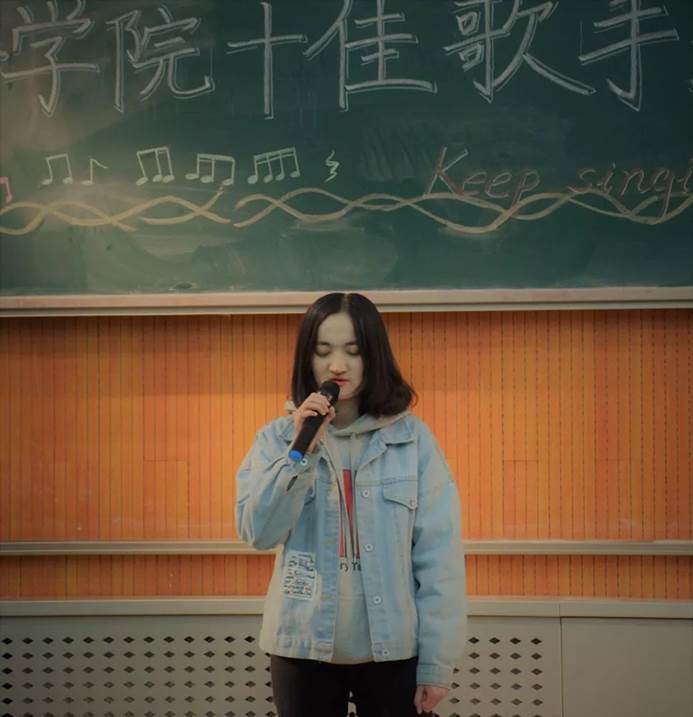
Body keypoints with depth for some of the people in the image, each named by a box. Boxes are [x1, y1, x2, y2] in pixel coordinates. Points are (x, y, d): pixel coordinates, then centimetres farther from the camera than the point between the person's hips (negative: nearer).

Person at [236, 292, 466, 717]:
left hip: (393, 649, -1)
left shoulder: (413, 439, -4)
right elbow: (258, 533, -9)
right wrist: (302, 450, -17)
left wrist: (438, 659, -8)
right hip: (303, 646, 1)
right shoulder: (278, 439, 1)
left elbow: (439, 554, -5)